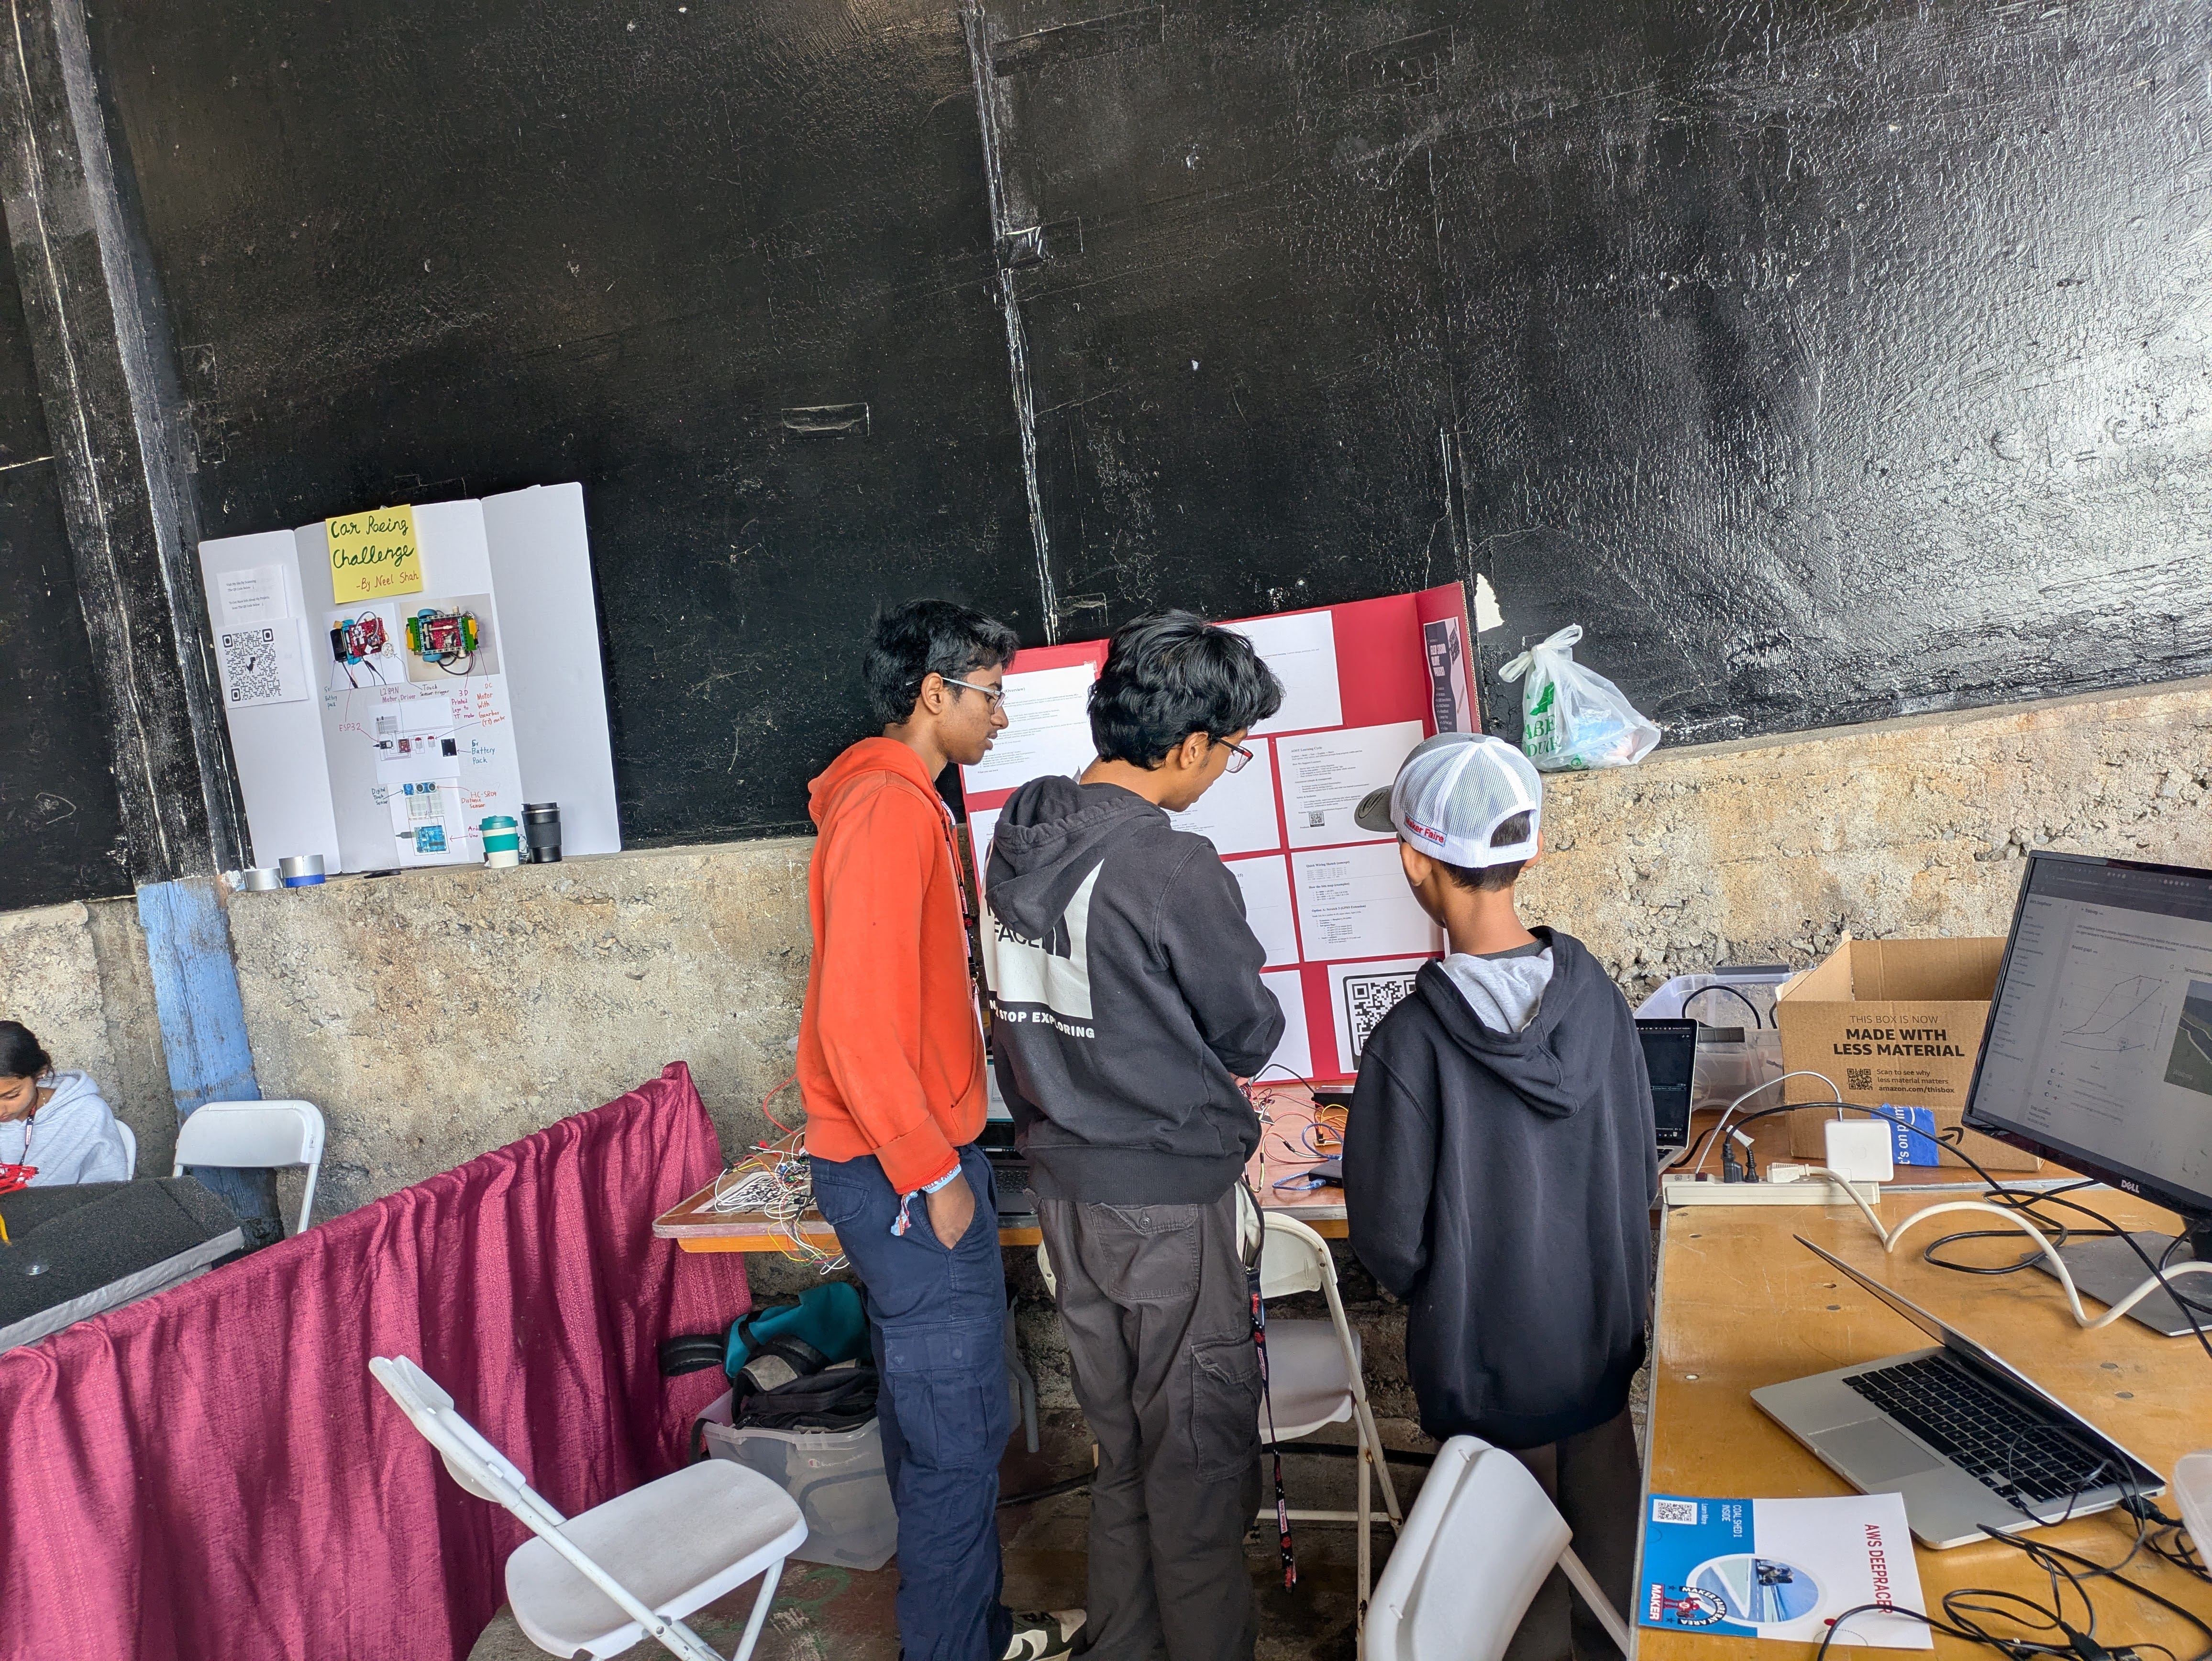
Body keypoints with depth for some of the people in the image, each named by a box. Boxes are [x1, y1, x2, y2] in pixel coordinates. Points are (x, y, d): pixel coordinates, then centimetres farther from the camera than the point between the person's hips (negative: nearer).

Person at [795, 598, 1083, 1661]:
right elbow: (858, 1022, -24)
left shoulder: (900, 801, 14)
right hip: (907, 1172, -10)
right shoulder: (890, 808, -19)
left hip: (913, 1160, 10)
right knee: (958, 1433, 1)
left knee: (930, 1412, 20)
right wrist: (935, 1176, -18)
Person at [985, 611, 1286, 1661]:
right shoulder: (1172, 870, -23)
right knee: (1198, 1454, 10)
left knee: (1121, 1444, 22)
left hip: (1063, 1181, 8)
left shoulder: (1017, 838, 0)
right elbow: (1250, 1034, -10)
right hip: (1168, 1195, -7)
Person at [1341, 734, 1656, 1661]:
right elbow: (1642, 1174, -1)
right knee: (1611, 1530, 25)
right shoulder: (1598, 999, -13)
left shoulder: (1411, 1043, -27)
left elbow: (1389, 1239, -17)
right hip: (1604, 1334, 4)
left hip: (1487, 1360, -4)